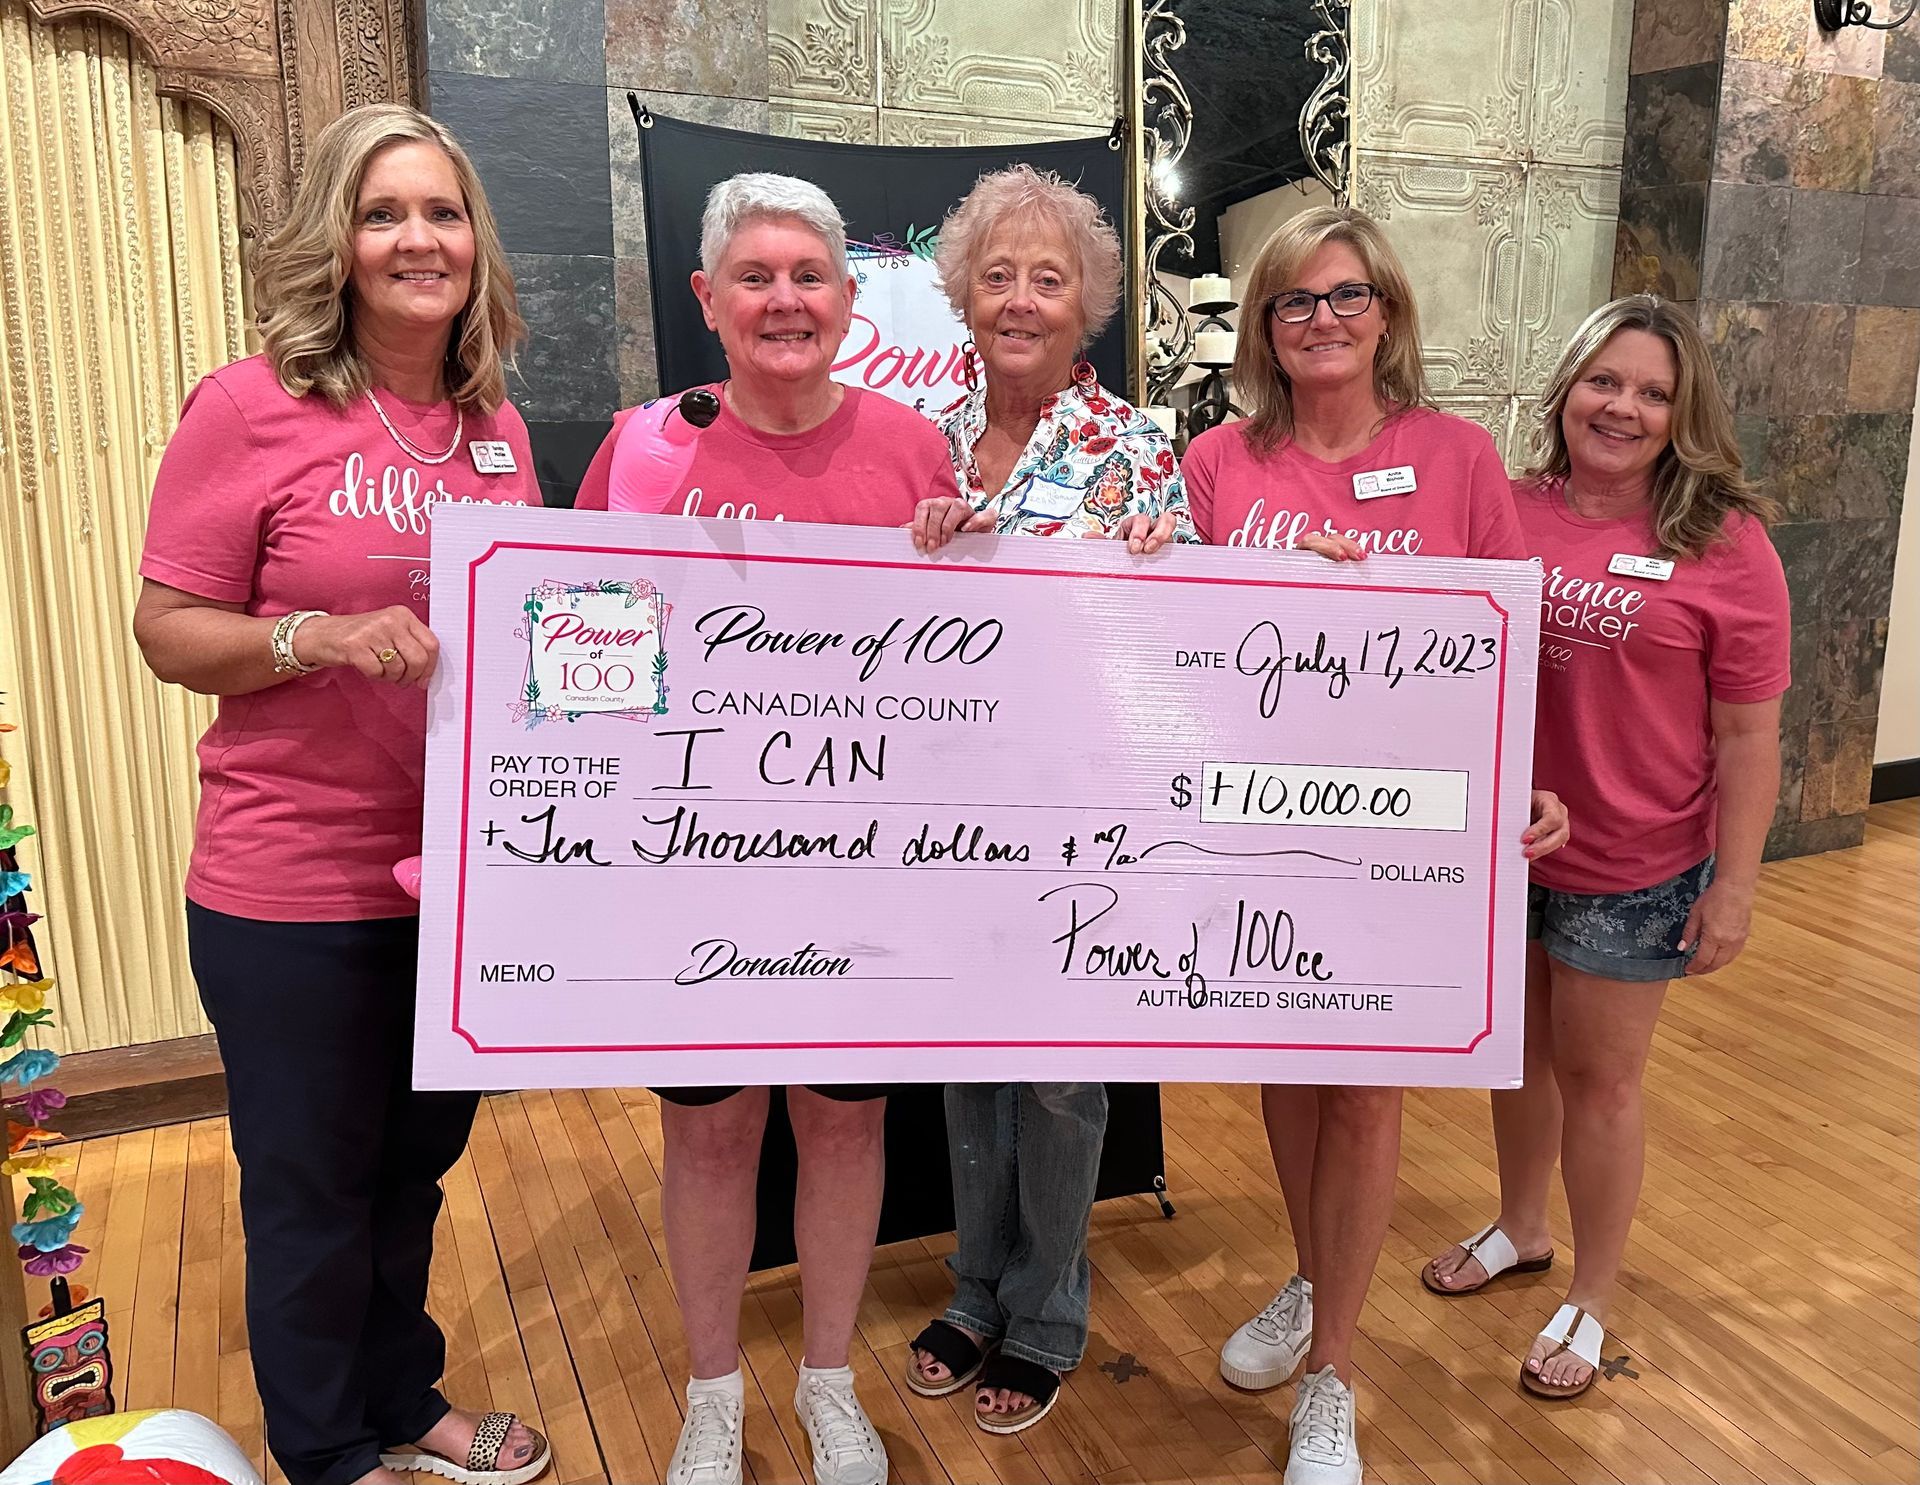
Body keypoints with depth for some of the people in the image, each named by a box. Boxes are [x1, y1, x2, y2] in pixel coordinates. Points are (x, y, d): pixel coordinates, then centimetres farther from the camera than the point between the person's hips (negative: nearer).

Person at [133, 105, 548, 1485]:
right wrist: (318, 638, -25)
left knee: (415, 1162, 22)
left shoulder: (495, 424, 5)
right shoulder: (252, 408, -11)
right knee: (313, 1189, 13)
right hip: (294, 889, -5)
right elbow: (168, 630, -9)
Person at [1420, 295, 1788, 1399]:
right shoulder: (1509, 513, -3)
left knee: (1597, 1076, 10)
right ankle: (1521, 1228, 45)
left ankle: (1591, 1299, 32)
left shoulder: (1725, 545, -12)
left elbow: (1748, 734, -9)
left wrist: (1734, 884, -10)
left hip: (1633, 868, -3)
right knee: (1519, 1044, 20)